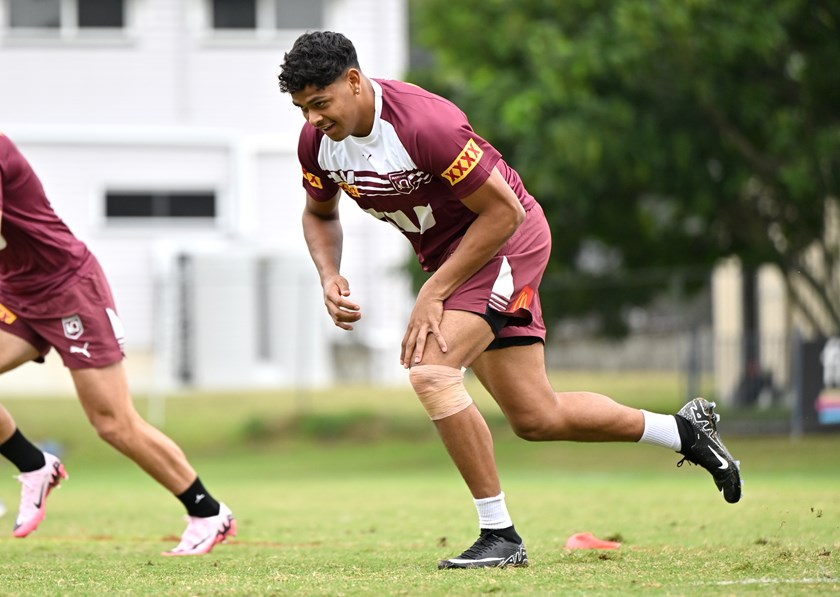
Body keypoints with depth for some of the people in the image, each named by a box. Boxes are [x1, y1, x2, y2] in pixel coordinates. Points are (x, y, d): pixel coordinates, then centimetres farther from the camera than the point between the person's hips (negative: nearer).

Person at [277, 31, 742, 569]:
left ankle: (500, 537, -18)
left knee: (431, 372, -26)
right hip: (449, 253, 8)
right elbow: (320, 213, 12)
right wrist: (330, 277, -9)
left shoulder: (423, 124, -31)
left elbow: (504, 211, -25)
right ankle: (685, 429, 30)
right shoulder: (317, 141, -9)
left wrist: (434, 293, -24)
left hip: (506, 240, -8)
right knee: (536, 419, 10)